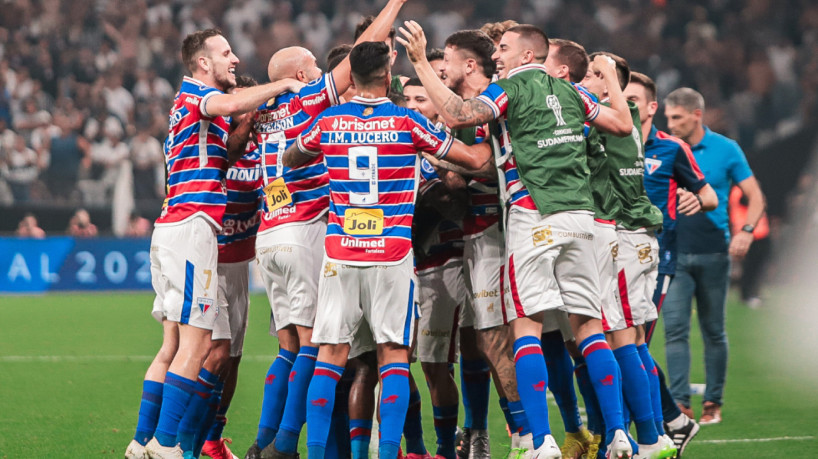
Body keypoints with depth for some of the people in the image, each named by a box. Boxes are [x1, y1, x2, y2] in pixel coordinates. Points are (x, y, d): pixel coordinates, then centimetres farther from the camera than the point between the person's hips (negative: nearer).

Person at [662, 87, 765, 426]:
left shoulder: (726, 150, 0)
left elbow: (755, 197, 2)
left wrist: (746, 230, -14)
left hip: (713, 254, -1)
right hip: (674, 254, 1)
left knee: (713, 331, 6)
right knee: (675, 328, -10)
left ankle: (713, 403, 15)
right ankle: (680, 404, -12)